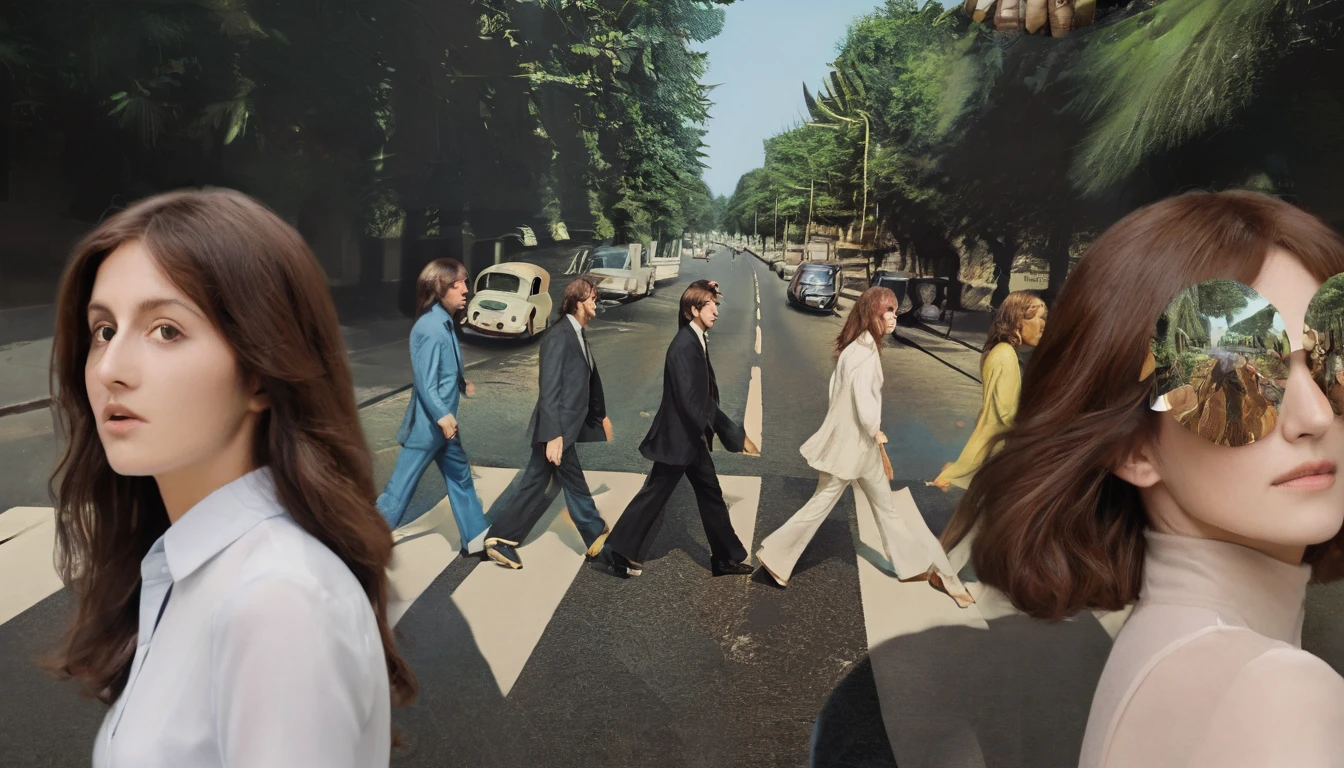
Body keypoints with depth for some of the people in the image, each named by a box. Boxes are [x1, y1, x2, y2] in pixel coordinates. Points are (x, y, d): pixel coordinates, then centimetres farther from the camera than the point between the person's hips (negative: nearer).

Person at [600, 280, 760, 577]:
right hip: (678, 436, -9)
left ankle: (726, 557, 24)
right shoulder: (685, 346, -24)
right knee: (654, 493, 3)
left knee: (711, 494, 14)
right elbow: (694, 401, -29)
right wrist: (737, 437, -28)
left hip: (693, 435, 9)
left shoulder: (698, 339, 6)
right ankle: (618, 549, 18)